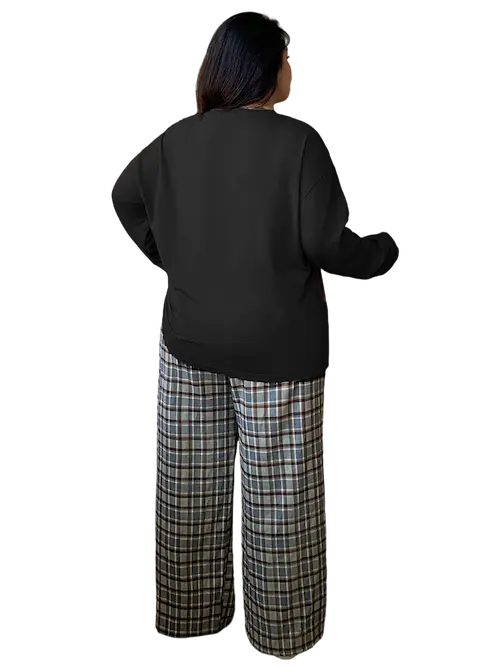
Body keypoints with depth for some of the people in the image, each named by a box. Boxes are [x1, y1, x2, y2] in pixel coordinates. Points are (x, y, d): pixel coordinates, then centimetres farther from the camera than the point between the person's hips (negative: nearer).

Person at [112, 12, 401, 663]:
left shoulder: (177, 139, 4)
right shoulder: (297, 140, -12)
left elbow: (125, 195, 17)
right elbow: (326, 242, -16)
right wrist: (384, 250, 3)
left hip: (191, 343, 5)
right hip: (277, 347, -5)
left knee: (192, 490, 16)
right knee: (279, 498, 8)